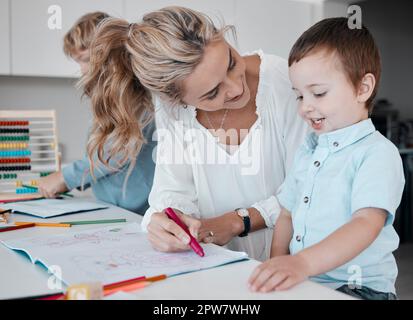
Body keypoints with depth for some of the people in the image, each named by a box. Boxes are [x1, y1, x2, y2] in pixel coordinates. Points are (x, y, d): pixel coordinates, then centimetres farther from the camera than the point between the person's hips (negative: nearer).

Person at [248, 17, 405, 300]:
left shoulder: (377, 152, -7)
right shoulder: (307, 151, 16)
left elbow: (366, 224, -20)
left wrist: (303, 262, -32)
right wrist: (277, 267, 3)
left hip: (358, 287, -5)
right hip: (302, 283, 6)